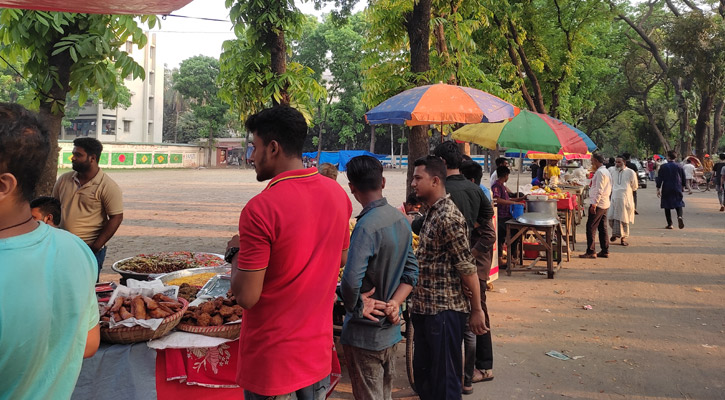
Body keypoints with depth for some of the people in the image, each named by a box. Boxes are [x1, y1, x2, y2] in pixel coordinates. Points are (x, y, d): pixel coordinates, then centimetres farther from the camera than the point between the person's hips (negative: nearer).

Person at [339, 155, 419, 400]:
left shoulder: (366, 226, -23)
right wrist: (395, 303, -6)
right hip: (390, 328, 8)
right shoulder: (401, 220, 3)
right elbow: (411, 272, 6)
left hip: (364, 333, -8)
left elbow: (351, 281, -32)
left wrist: (355, 308, -15)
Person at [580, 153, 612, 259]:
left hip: (598, 204, -10)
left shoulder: (600, 172, -15)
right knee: (602, 228, 13)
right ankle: (605, 251, 16)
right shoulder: (606, 171, 17)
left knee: (591, 228, -6)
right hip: (605, 204, 10)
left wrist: (594, 204, -22)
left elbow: (599, 190, -21)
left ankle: (591, 252, -6)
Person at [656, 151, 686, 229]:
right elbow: (683, 179, 9)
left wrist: (658, 189, -1)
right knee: (678, 204, 9)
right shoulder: (679, 167, 3)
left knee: (667, 207, 6)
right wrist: (682, 187, 23)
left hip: (666, 190, -2)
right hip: (677, 189, 2)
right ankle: (679, 216, -22)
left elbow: (659, 179, -6)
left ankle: (670, 224, 5)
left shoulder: (663, 167, -4)